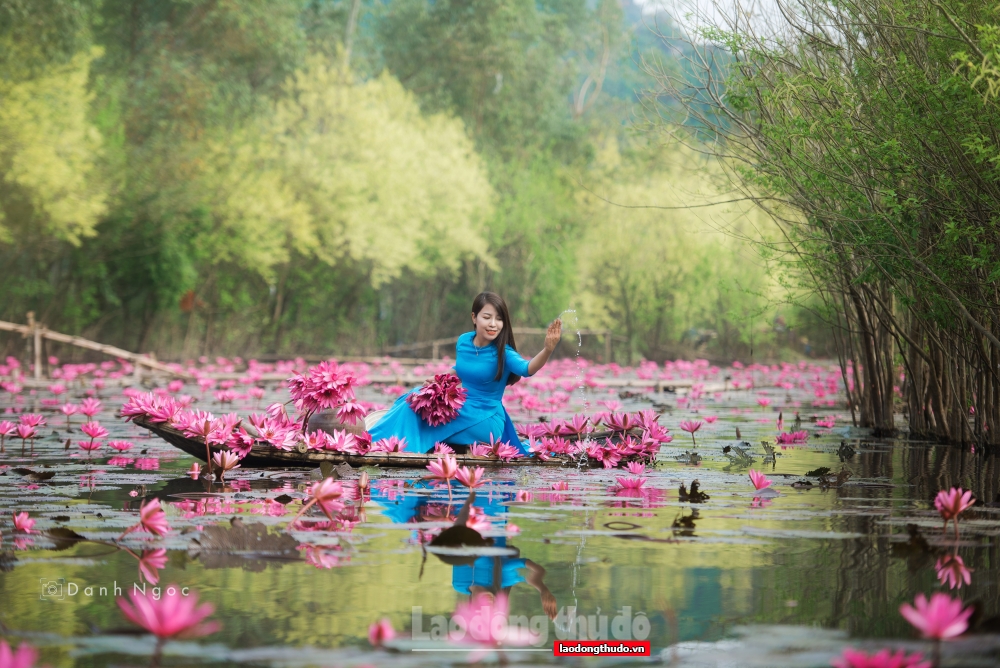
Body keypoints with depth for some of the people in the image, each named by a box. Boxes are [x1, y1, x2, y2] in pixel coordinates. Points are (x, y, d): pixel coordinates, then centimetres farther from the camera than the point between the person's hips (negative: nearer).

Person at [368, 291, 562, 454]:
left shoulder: (503, 353, -19)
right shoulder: (463, 342, -1)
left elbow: (527, 369, -40)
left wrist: (548, 349, -58)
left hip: (485, 420, -6)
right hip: (461, 411, 6)